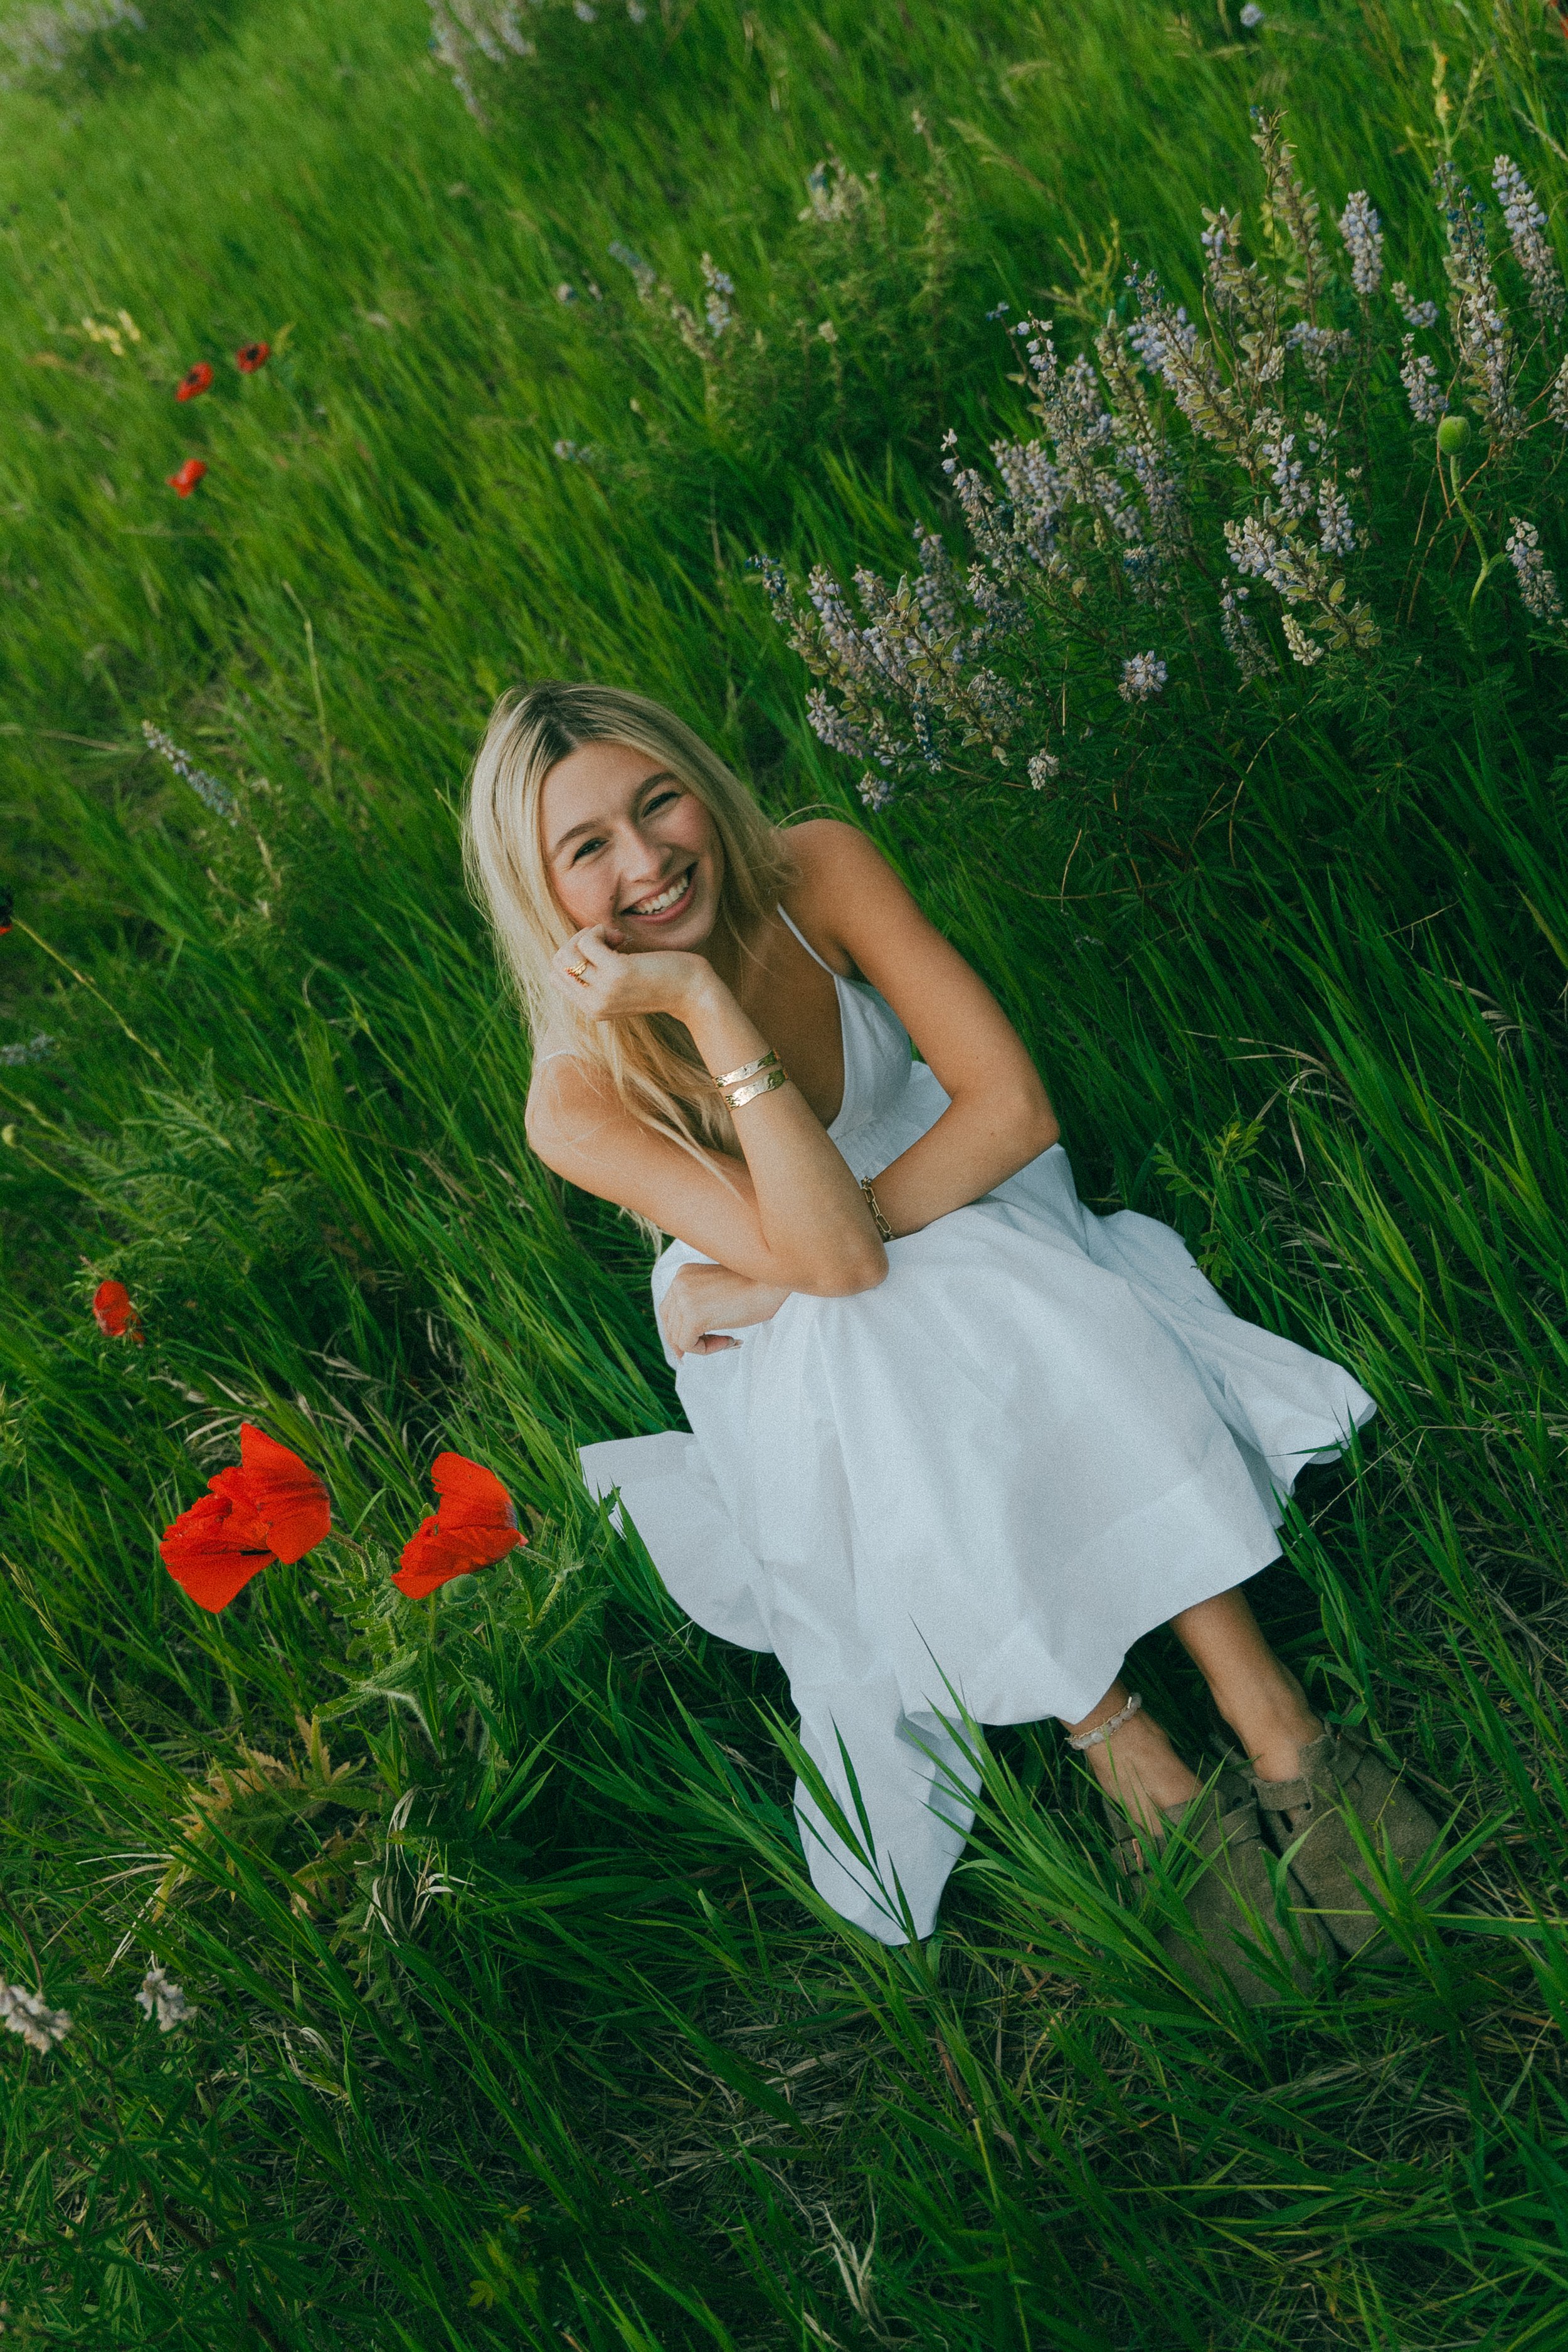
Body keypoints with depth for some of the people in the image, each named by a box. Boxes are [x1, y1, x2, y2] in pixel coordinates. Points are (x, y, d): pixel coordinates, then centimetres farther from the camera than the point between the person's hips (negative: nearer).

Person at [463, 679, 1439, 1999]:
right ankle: (1145, 1780, -29)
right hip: (787, 1347, -1)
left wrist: (757, 1282, -27)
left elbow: (1014, 1108, -26)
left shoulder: (817, 871, -22)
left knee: (1038, 1326, -32)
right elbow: (829, 1254, -36)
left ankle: (1278, 1726, -32)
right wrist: (707, 1004, -42)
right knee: (885, 1400, -35)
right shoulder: (579, 1104, -27)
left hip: (957, 1200, 2)